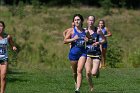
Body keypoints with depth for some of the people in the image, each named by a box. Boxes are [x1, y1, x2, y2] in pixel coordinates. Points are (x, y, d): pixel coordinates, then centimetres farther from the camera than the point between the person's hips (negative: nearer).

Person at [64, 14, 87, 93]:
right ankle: (76, 83, 40)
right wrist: (73, 39, -19)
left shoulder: (85, 31, 5)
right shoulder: (72, 31, -2)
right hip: (73, 52, 0)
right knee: (75, 72, 12)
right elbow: (65, 41, -5)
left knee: (79, 71, -14)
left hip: (82, 52, 0)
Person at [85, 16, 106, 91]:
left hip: (96, 54, -2)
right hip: (88, 54, 2)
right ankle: (91, 87, 14)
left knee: (94, 73, -12)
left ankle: (97, 70, 27)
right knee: (88, 72, -8)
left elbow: (104, 40, 4)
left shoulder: (98, 30, -5)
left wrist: (98, 43, -14)